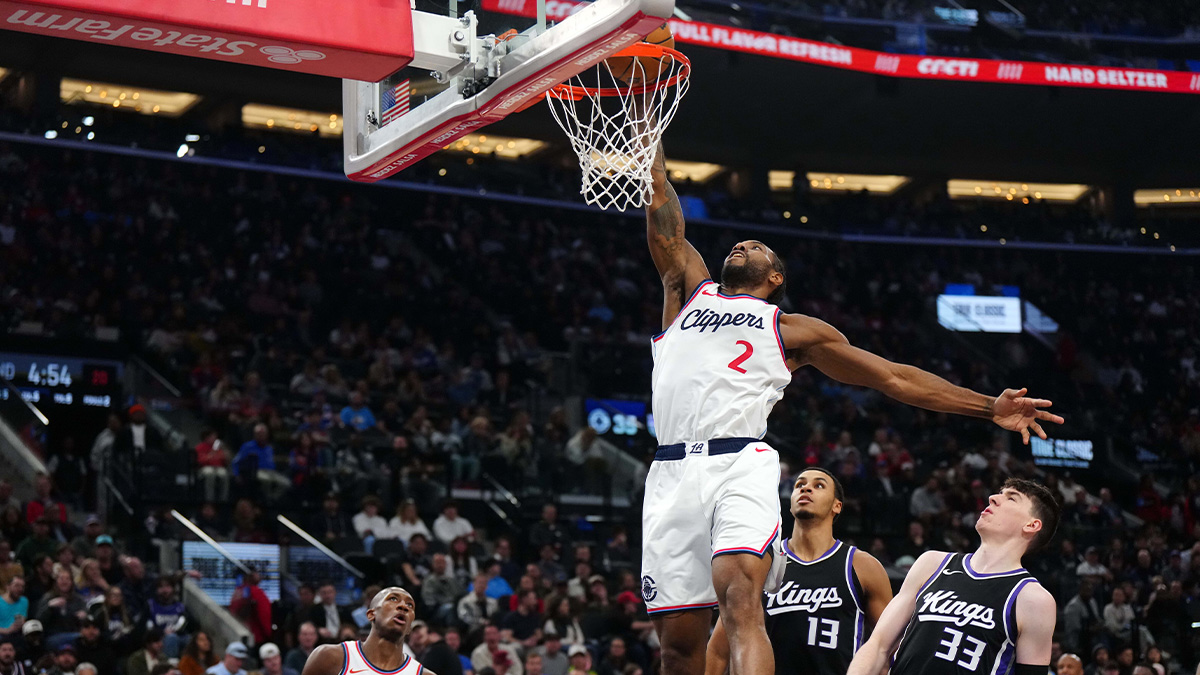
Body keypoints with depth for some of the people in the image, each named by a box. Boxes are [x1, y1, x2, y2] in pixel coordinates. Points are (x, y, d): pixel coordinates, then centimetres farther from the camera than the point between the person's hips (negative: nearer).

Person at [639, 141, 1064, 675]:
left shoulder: (793, 330, 22)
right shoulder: (690, 288, 28)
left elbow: (894, 377, 19)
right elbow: (658, 200, 27)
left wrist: (990, 408, 12)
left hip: (741, 465, -2)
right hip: (672, 472, 2)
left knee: (740, 600, -27)